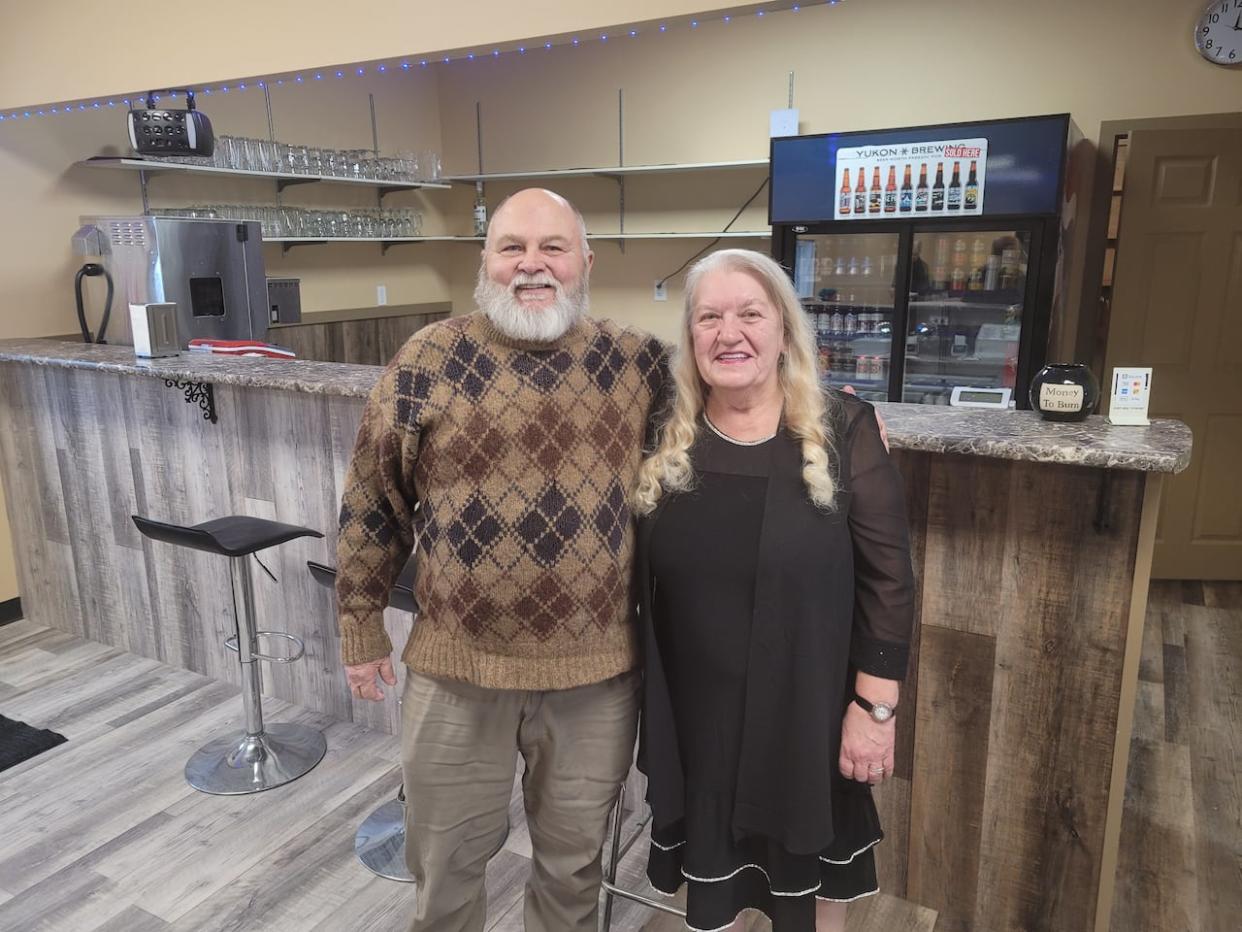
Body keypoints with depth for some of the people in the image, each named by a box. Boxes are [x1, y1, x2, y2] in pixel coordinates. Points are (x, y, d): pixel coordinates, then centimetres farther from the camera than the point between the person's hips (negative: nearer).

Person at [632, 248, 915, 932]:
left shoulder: (843, 431, -11)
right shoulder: (662, 440, -3)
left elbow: (887, 578, -9)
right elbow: (633, 578, 5)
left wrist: (873, 707, -10)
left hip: (807, 716, -2)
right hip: (694, 719, 2)